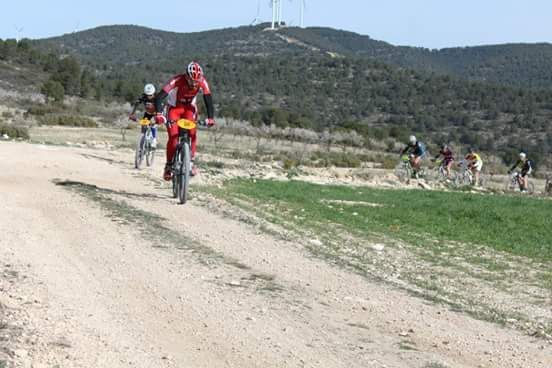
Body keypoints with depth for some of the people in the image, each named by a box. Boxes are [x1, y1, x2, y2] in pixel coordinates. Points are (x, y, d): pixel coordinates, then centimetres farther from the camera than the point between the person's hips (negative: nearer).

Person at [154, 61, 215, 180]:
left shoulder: (202, 82, -23)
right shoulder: (177, 81, -32)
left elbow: (208, 100, -19)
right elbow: (159, 98, -36)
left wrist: (210, 118, -33)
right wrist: (159, 114, -50)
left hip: (190, 108, 2)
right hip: (174, 108, -2)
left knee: (192, 132, -22)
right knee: (173, 137, -16)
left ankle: (191, 161, -8)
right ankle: (169, 165, 2)